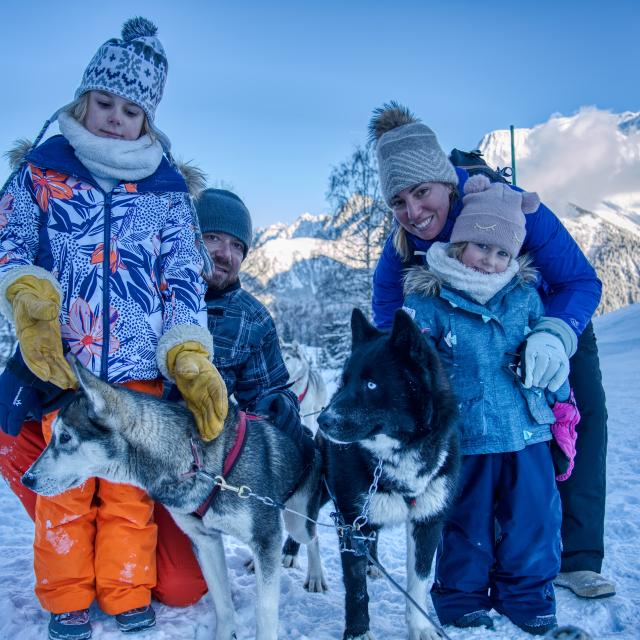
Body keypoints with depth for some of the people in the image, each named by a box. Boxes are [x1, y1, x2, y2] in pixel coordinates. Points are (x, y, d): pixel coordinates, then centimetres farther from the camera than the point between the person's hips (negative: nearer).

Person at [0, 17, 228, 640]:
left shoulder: (166, 186, 7)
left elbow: (183, 278, 2)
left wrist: (192, 363, -11)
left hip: (140, 368, 1)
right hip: (60, 365, 0)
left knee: (130, 490, 7)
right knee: (64, 485, 6)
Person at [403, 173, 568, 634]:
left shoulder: (524, 293, 4)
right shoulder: (429, 301, -8)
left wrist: (554, 381, 7)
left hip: (526, 428, 4)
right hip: (466, 435, -3)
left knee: (534, 515, 11)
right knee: (467, 519, 11)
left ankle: (528, 595, 31)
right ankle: (462, 596, 30)